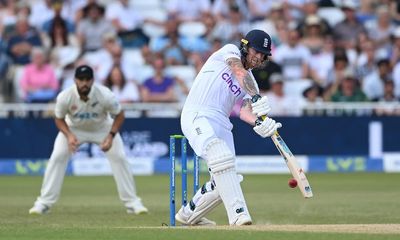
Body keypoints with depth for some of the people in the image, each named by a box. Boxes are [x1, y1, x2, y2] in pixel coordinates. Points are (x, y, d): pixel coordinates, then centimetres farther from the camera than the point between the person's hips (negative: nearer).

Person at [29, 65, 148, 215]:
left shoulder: (105, 95, -32)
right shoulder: (65, 97, -30)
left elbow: (119, 115, -15)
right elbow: (59, 119, -12)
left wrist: (111, 136, -28)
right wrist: (69, 135, -30)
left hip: (102, 128, 0)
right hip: (74, 129, 0)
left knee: (119, 158, -13)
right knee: (57, 158, -15)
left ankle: (132, 202, -2)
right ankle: (44, 203, -7)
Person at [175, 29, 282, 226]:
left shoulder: (251, 83, 19)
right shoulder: (230, 51, 4)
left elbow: (245, 111, -1)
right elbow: (240, 73, -18)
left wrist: (258, 122, -24)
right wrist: (257, 98, -34)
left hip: (221, 125, 7)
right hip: (197, 116, -7)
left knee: (222, 181, 2)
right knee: (221, 157, -31)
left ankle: (189, 214, 27)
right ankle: (238, 214, -41)